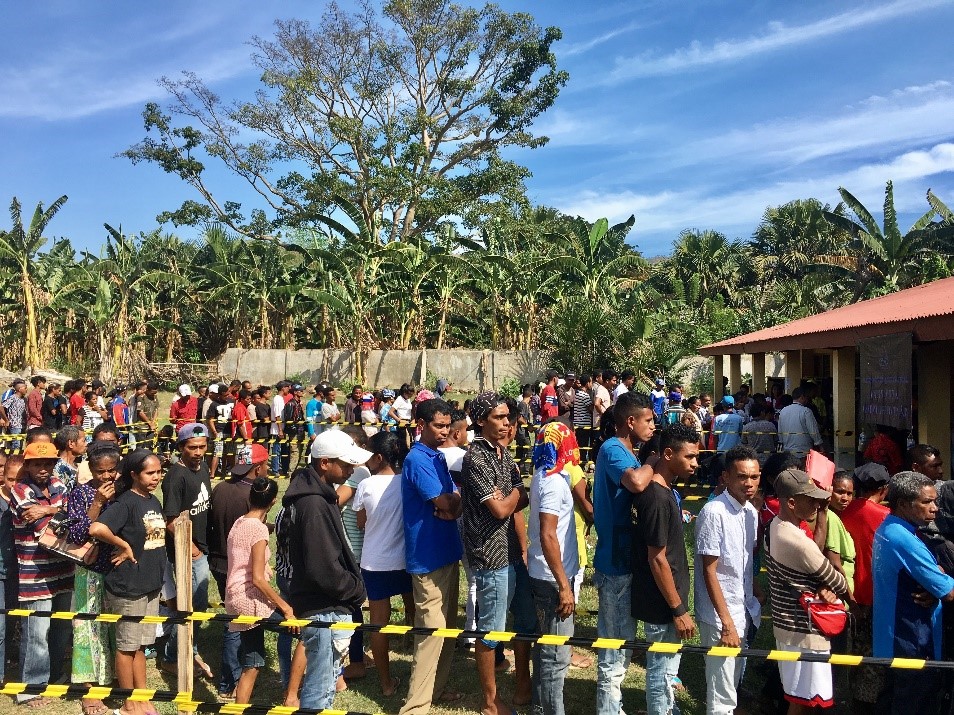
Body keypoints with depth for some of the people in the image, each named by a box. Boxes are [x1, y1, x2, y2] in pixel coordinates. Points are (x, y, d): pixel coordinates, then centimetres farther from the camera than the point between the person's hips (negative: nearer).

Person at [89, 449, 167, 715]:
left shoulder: (153, 501, 7)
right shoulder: (126, 502, -17)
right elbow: (96, 529, -32)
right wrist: (124, 546, -20)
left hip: (151, 584, 7)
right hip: (128, 586, -7)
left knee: (141, 645, 17)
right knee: (127, 646, 8)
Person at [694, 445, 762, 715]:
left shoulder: (751, 512, 4)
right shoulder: (714, 513, -20)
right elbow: (709, 571, -19)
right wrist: (727, 623, -19)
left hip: (745, 612, 8)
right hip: (720, 616, -8)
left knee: (734, 683, 21)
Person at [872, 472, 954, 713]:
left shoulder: (887, 530, 6)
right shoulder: (904, 540, -26)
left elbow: (925, 574, 11)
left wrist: (933, 593, -9)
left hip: (896, 639, 10)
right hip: (913, 646, -9)